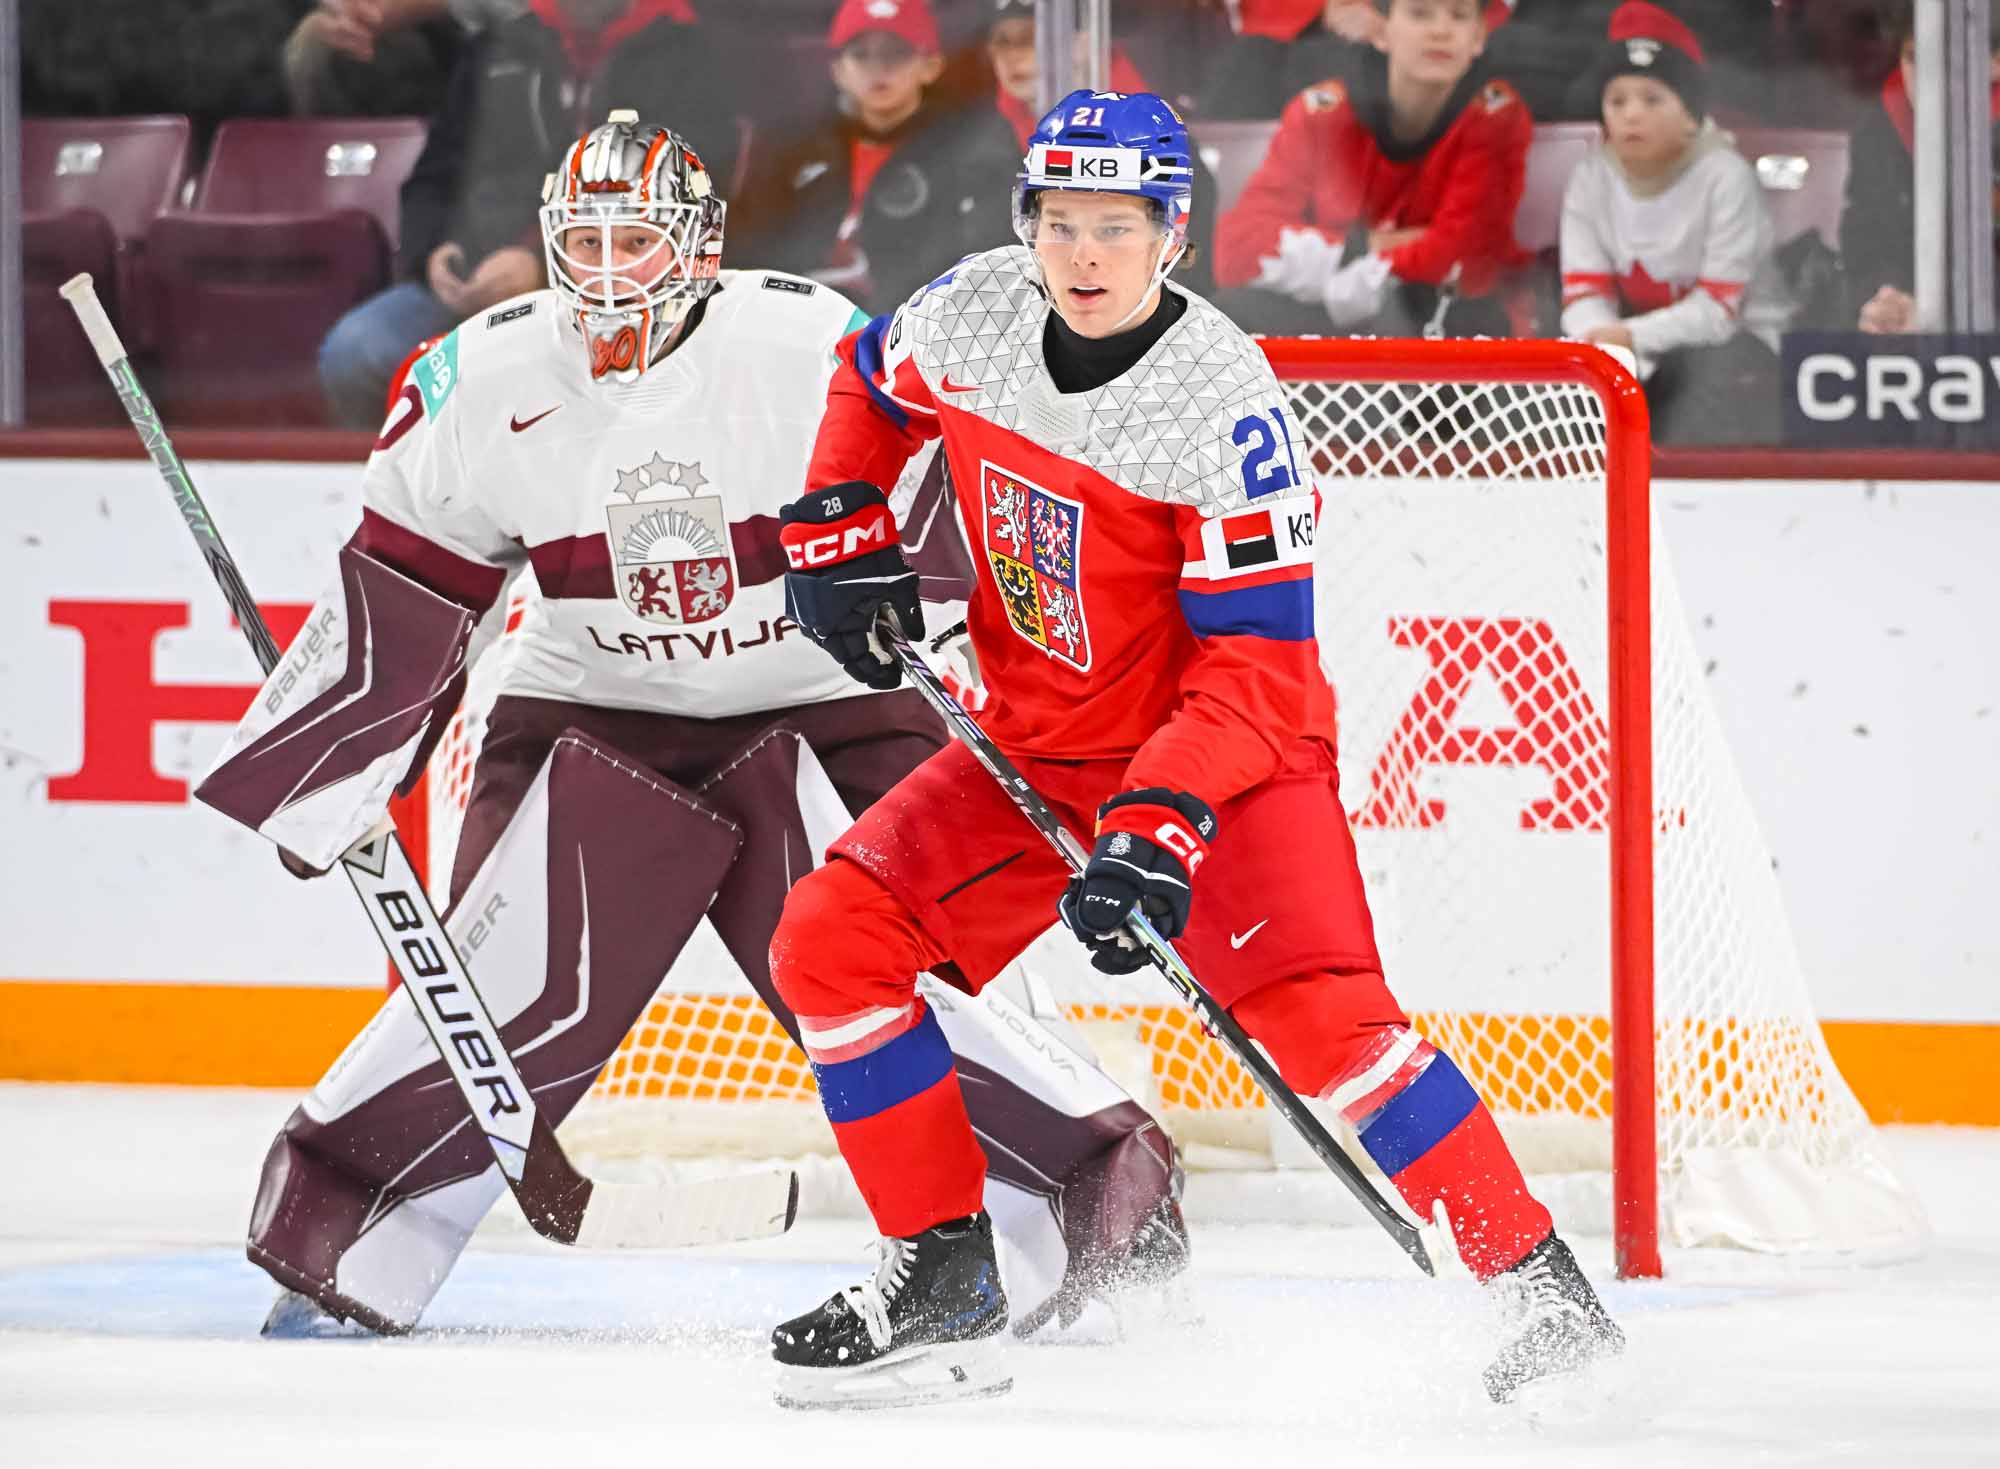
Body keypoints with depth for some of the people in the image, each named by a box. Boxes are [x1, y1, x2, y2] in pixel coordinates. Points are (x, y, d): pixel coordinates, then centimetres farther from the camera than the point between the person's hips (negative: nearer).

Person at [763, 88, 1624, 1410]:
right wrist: (839, 528, 5)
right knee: (832, 945, -5)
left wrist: (1161, 829, -35)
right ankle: (943, 1279, 6)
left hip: (1226, 754, -6)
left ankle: (1543, 1287, -20)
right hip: (1036, 747, 6)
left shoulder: (1227, 406, -25)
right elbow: (873, 385, 18)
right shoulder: (975, 317, -8)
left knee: (1319, 1014, -26)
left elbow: (1254, 665, -25)